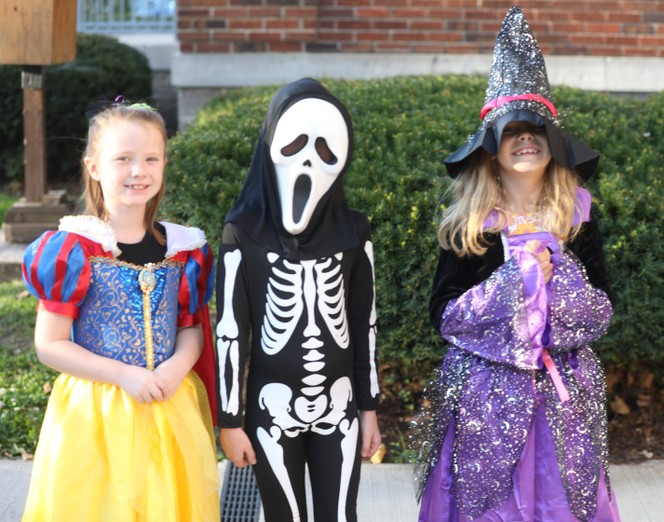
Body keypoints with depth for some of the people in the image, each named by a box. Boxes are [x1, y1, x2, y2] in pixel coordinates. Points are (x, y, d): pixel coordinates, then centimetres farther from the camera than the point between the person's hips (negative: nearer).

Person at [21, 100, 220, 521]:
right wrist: (125, 375, -17)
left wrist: (179, 365, -11)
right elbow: (50, 344, -9)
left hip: (172, 409, 3)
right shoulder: (72, 249, -10)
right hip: (94, 413, -3)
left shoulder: (183, 249, 2)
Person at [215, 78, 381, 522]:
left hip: (339, 407, 2)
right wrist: (230, 419, -4)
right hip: (273, 409, -2)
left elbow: (364, 323, 5)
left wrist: (370, 407, 7)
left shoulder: (353, 231, -1)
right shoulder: (245, 233, -8)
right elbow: (230, 330, -5)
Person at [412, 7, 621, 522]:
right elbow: (443, 312, -5)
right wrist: (519, 280, -15)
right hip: (484, 391, -1)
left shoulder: (576, 218, 2)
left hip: (561, 393, 1)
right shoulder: (468, 224, -2)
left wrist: (556, 275, -16)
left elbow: (602, 309, 2)